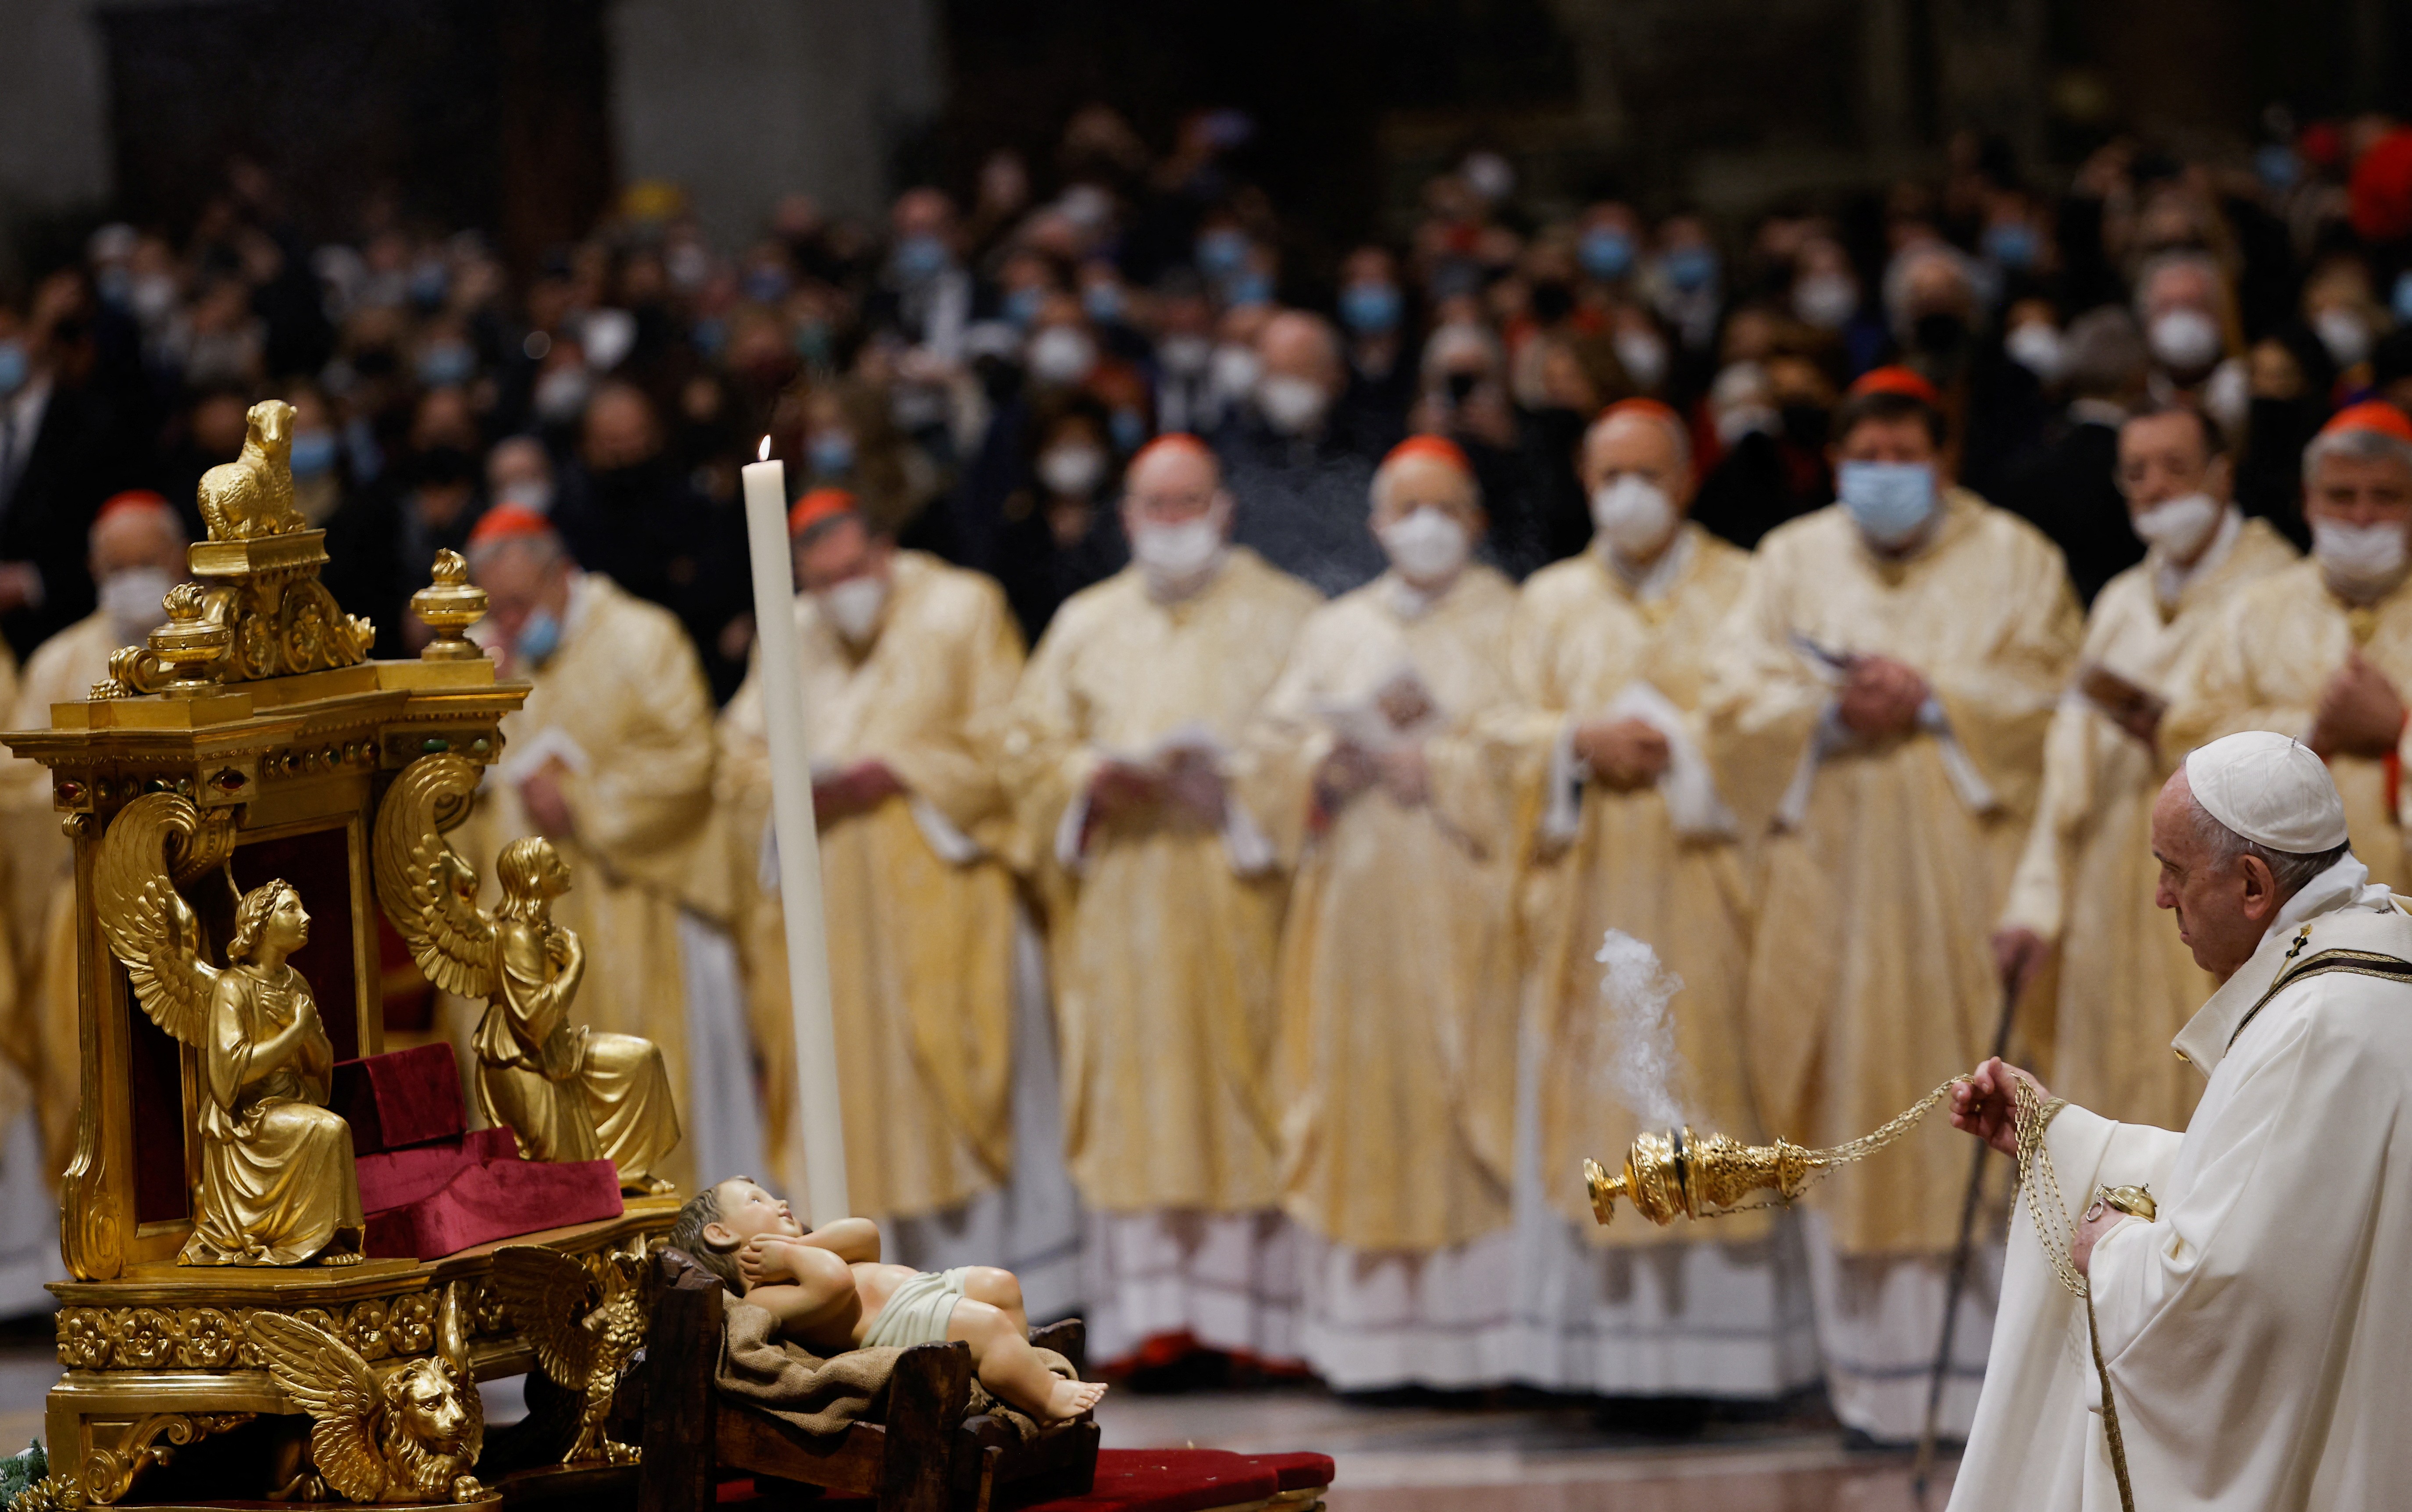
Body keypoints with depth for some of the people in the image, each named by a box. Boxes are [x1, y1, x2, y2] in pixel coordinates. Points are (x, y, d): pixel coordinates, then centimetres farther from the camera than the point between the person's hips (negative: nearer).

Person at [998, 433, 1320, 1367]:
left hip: (1236, 895, -2)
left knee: (1244, 1093, -8)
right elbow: (1029, 748, 13)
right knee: (1130, 1105, -3)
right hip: (1120, 898, 2)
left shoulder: (1283, 615, 9)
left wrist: (1230, 778, -14)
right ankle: (1147, 1315, -4)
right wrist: (1094, 777, -7)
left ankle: (1253, 1310, -8)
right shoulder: (1087, 624, 17)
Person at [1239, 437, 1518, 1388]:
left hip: (1464, 911, -3)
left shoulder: (1511, 625, 8)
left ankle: (1473, 1329, -9)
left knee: (1466, 1107, -9)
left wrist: (1432, 765, -11)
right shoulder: (1336, 631, 18)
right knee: (1363, 1108, -1)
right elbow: (1275, 747, 9)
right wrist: (1336, 762, -9)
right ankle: (1367, 1333, 1)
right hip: (1357, 907, 3)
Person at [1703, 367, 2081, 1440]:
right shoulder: (1793, 559, 13)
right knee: (1854, 1119, -1)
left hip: (1967, 875, -2)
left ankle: (1987, 1370, -5)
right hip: (1836, 871, 2)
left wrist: (1930, 703, -13)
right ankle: (1873, 1376, 2)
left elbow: (2047, 695, -2)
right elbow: (1737, 698, 4)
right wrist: (1833, 714, -13)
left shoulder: (2013, 558, 9)